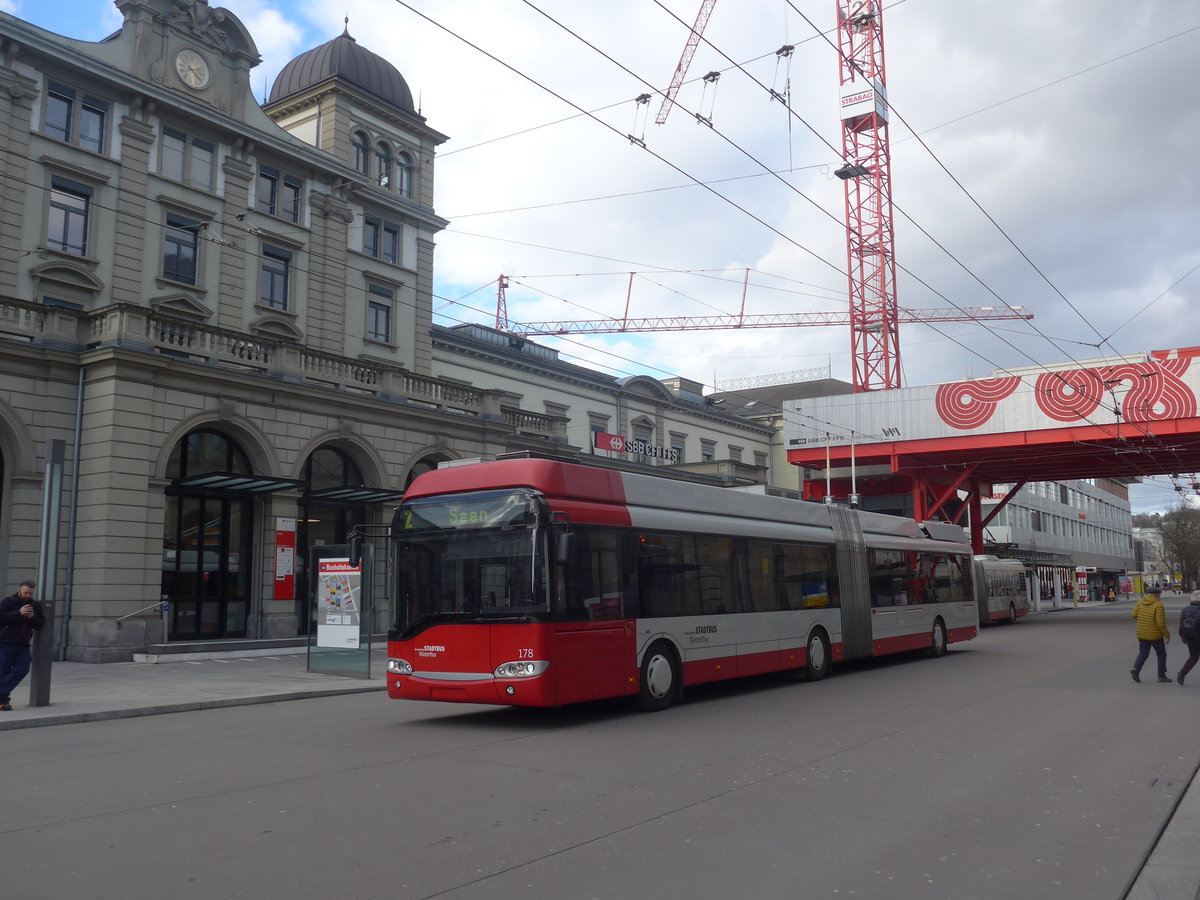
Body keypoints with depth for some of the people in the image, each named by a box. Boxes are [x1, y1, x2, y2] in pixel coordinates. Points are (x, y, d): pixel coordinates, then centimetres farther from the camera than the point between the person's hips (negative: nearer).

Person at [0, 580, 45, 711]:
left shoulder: (36, 605, 12)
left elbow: (40, 625, 8)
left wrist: (33, 617, -10)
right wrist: (19, 613, -22)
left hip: (23, 646, 4)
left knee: (22, 669, -12)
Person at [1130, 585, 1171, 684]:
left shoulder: (1140, 602, -1)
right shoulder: (1158, 605, -15)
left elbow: (1134, 615, -1)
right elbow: (1160, 622, -20)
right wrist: (1167, 635, -10)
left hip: (1142, 634, 4)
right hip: (1155, 635, -4)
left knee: (1143, 654, 15)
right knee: (1161, 654, 15)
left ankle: (1136, 669, -8)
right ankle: (1162, 675, 16)